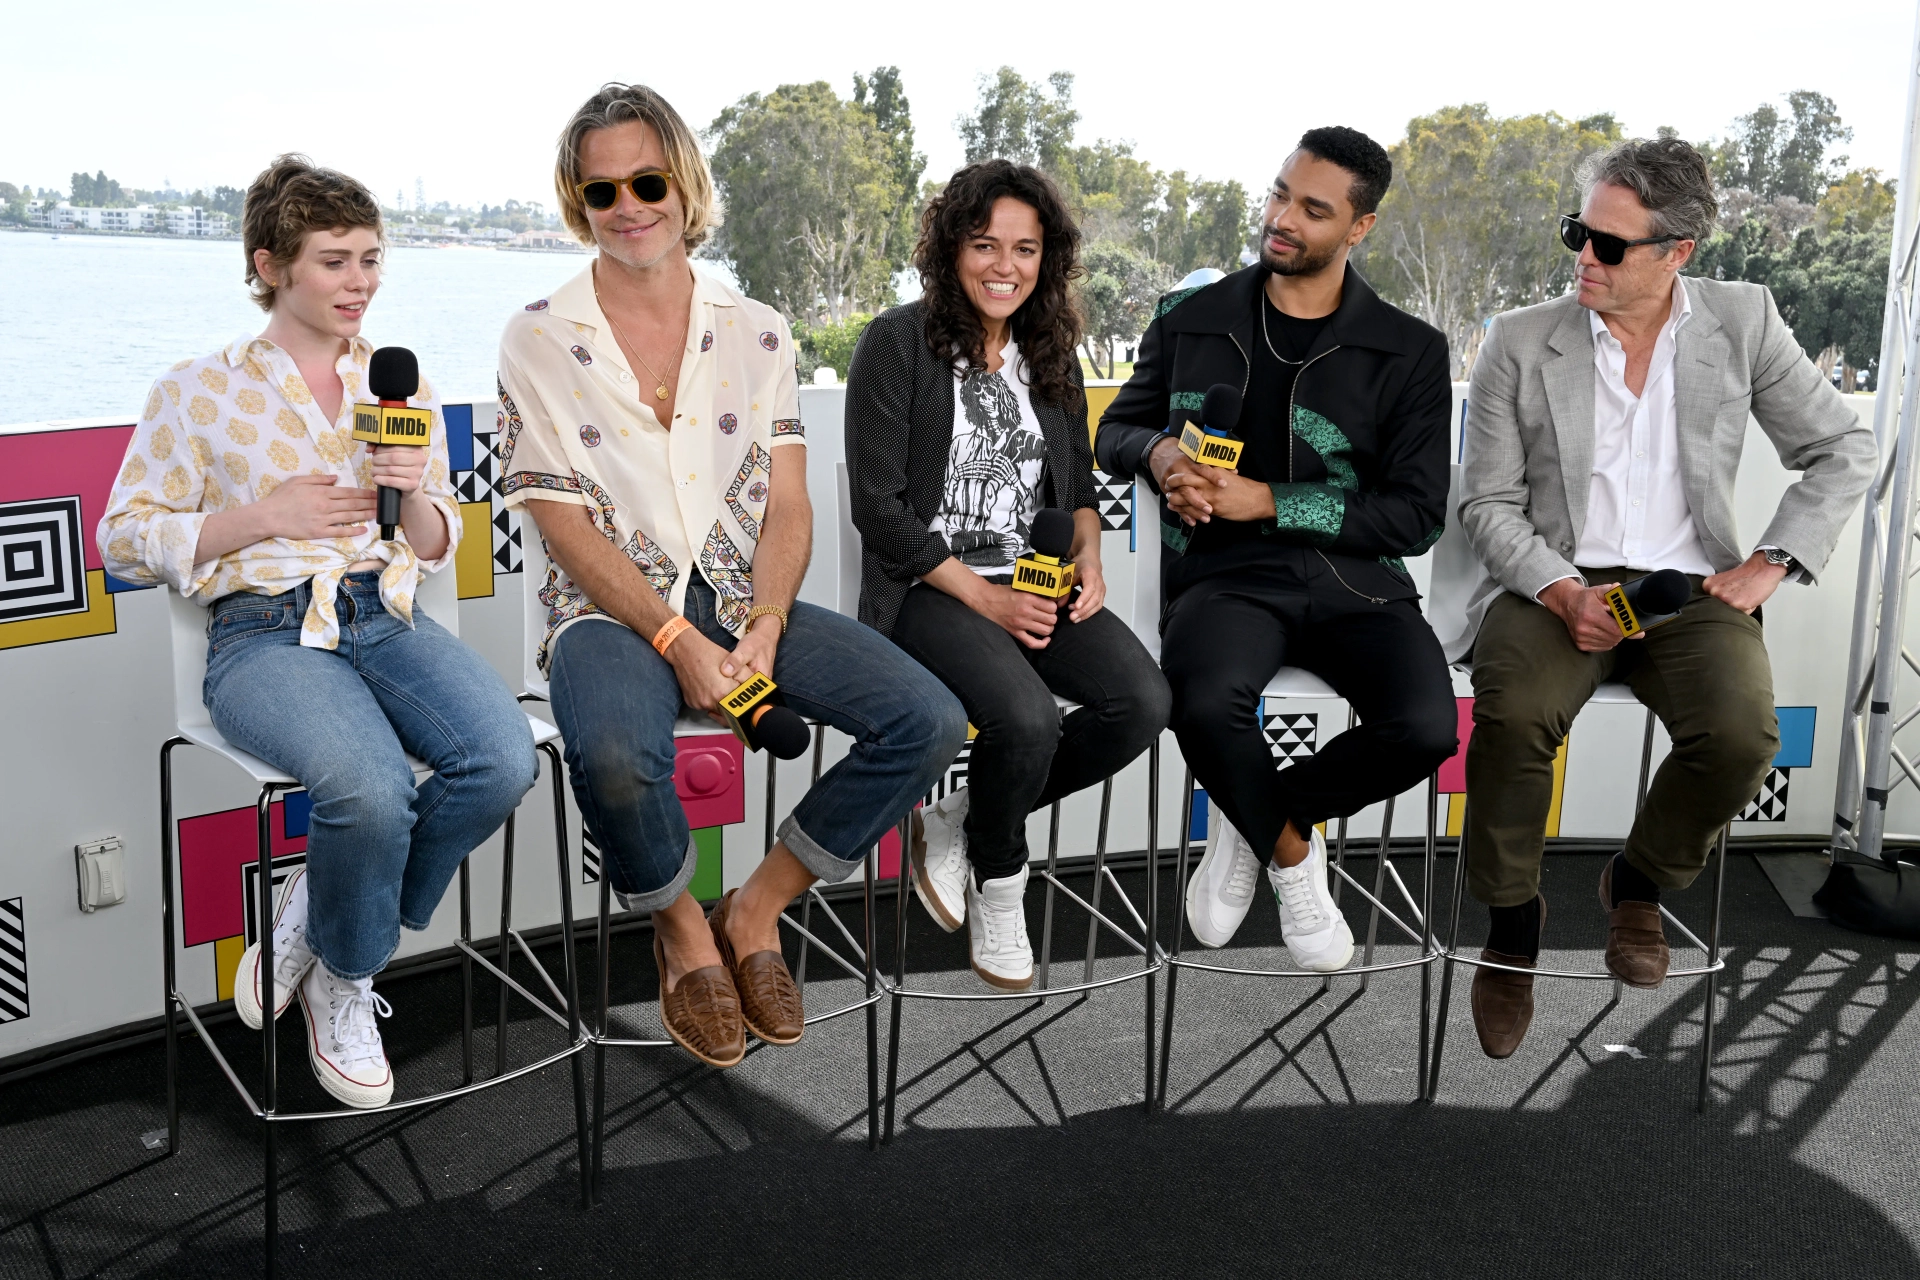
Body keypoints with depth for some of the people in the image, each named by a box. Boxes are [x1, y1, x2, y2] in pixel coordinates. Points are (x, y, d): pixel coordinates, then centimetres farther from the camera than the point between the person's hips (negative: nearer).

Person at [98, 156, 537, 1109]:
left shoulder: (403, 387, 17)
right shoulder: (198, 390, 7)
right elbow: (126, 538, 5)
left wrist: (414, 494, -3)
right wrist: (267, 514, -7)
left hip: (388, 619, 4)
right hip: (265, 631, -4)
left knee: (504, 760, -28)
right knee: (370, 786, -35)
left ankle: (319, 915, -3)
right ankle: (341, 985, -2)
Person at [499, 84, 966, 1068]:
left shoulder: (756, 332, 10)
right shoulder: (540, 339, 1)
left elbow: (787, 505, 5)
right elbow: (565, 525, -6)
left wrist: (764, 626, -14)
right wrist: (676, 642, -17)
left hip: (744, 602, 4)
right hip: (611, 608, -3)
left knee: (929, 721, -17)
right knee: (616, 757, -37)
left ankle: (755, 911, 2)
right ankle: (680, 928, -2)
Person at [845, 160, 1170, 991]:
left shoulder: (1051, 352, 13)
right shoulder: (897, 345, -6)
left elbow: (1078, 483, 20)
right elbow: (879, 506, -10)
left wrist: (1088, 561, -1)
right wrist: (984, 598, -15)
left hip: (1038, 585, 6)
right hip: (927, 589, -6)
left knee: (1143, 702, -19)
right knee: (1028, 718, -32)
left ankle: (956, 825, 0)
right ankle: (998, 884, 1)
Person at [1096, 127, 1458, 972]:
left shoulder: (1408, 352, 5)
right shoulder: (1192, 321, 11)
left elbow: (1416, 516, 1)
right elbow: (1114, 431, 22)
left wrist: (1267, 500, -10)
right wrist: (1157, 451, -5)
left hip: (1352, 576, 1)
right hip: (1225, 575, 0)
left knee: (1424, 729, -28)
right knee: (1208, 707, -35)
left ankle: (1251, 821, 4)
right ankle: (1291, 852, 1)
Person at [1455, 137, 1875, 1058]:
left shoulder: (1742, 320, 6)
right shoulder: (1520, 341, 3)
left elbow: (1843, 449, 11)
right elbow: (1486, 505, 1)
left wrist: (1768, 565, -2)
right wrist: (1562, 593, -15)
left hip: (1691, 586, 1)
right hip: (1555, 582, -1)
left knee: (1741, 733, -28)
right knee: (1514, 714, -32)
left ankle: (1640, 883, 4)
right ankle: (1511, 920, -7)